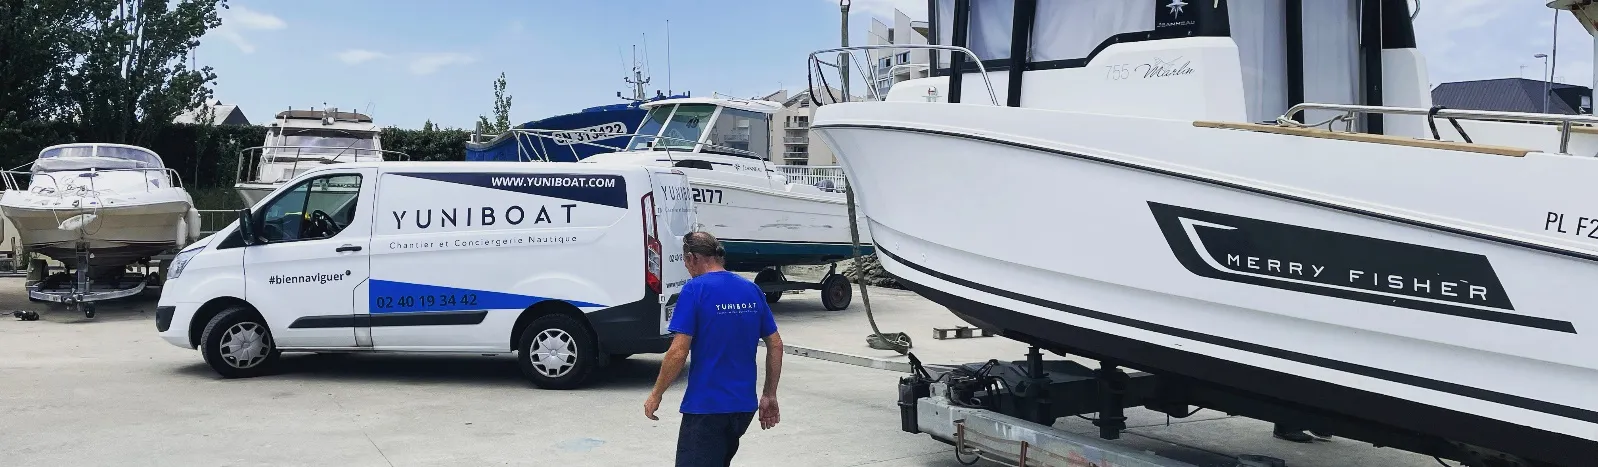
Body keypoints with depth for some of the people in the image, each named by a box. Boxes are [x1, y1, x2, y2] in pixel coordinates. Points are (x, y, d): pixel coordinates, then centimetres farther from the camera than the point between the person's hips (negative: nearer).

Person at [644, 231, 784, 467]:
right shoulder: (752, 290, 7)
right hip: (745, 404, 7)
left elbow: (678, 352, -16)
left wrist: (656, 395, -4)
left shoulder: (694, 290, -11)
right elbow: (776, 345, 9)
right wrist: (769, 395, 16)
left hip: (705, 406, -7)